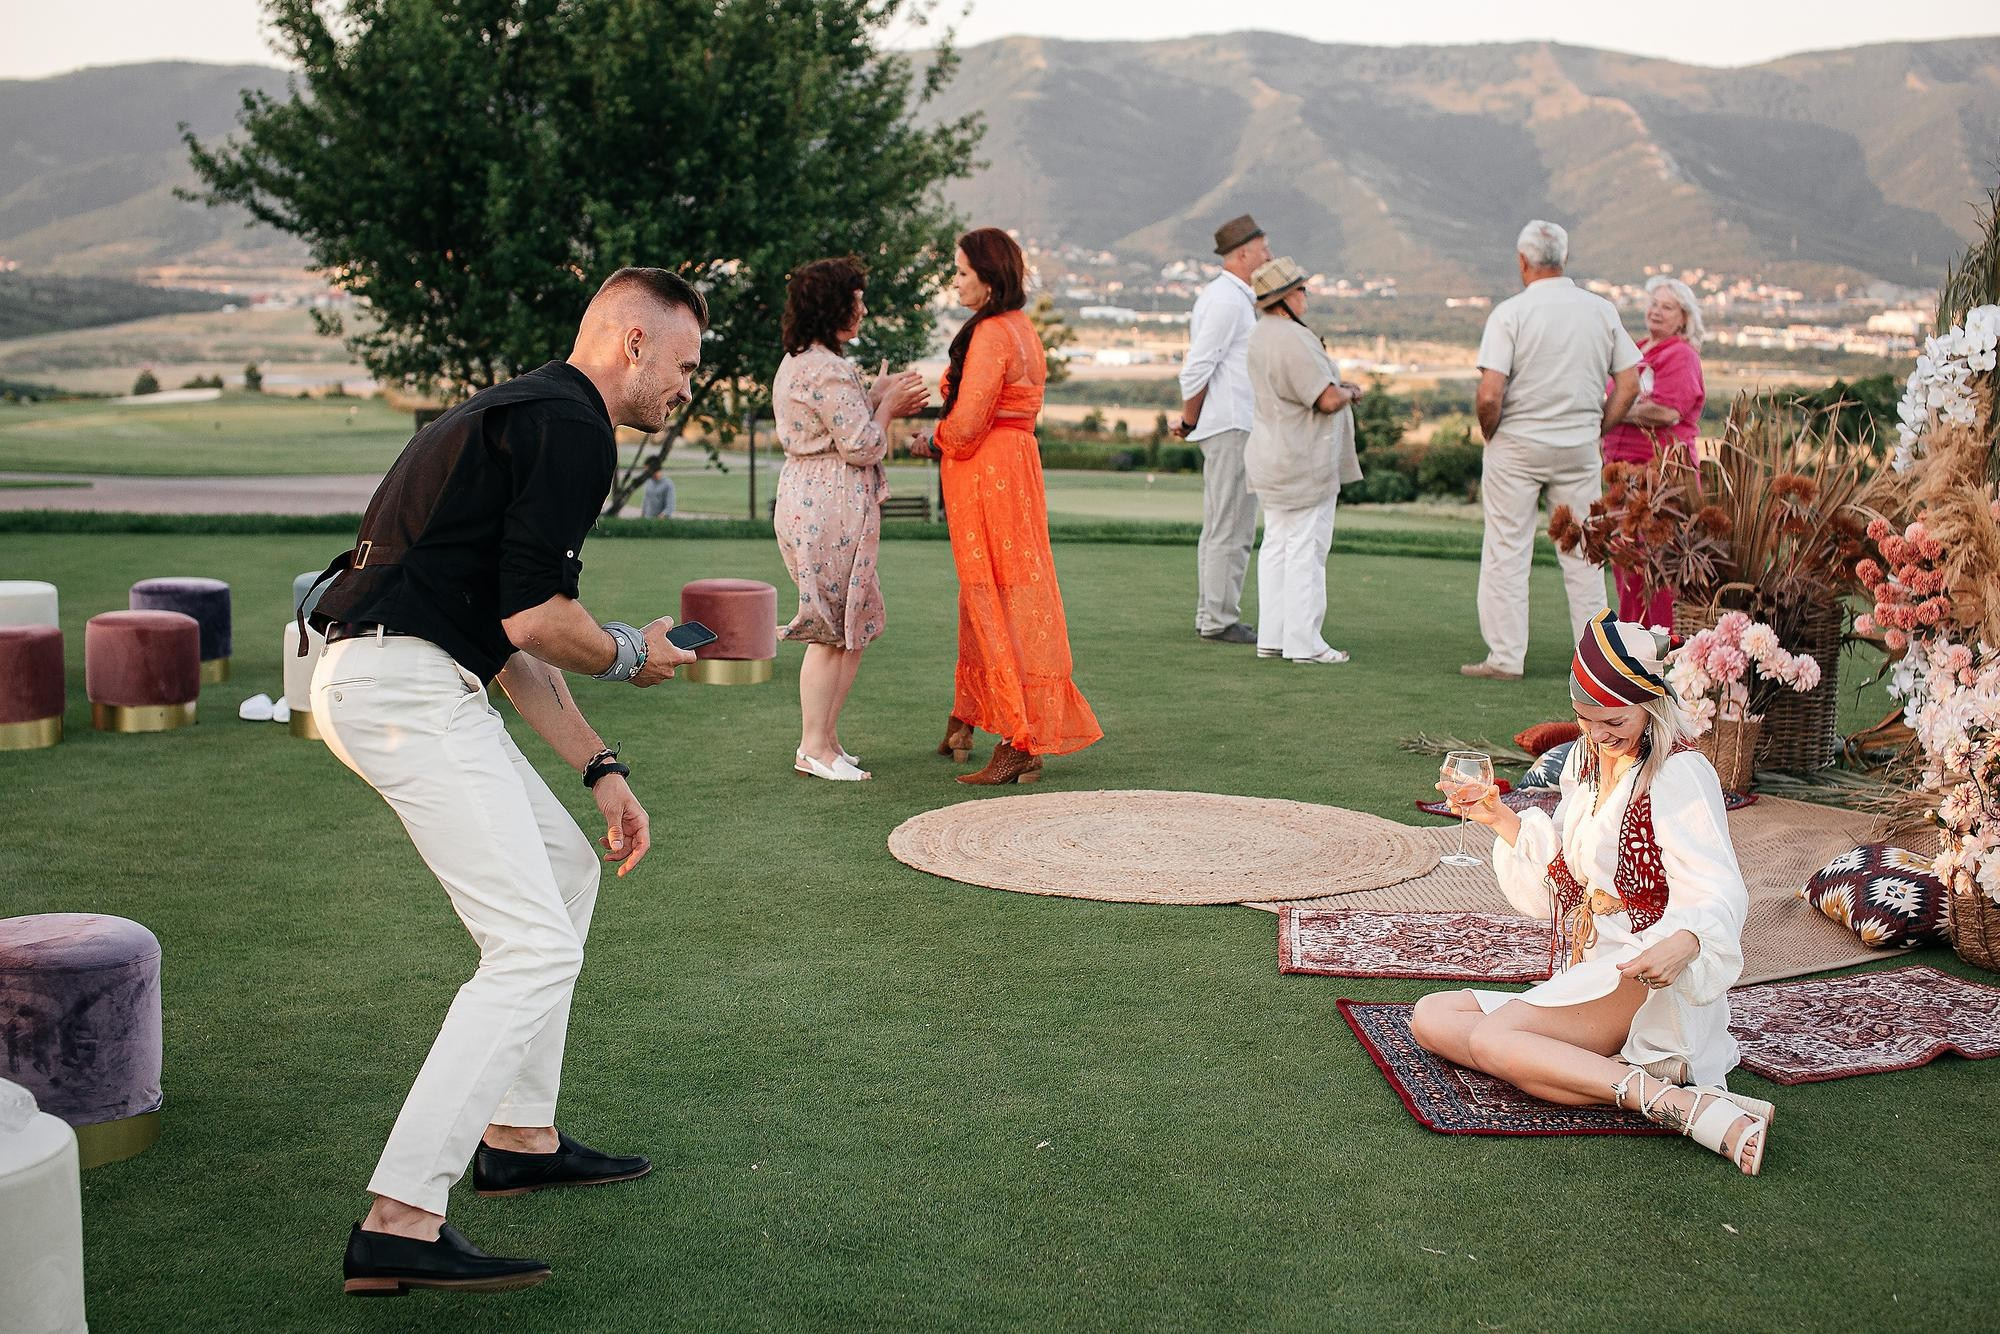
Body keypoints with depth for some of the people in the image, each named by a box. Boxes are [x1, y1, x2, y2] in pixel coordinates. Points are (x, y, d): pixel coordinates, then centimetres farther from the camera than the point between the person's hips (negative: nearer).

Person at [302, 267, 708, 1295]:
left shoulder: (527, 415, 23)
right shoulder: (571, 428, -10)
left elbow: (512, 633, 23)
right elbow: (536, 623, -17)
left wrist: (598, 769, 19)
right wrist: (630, 656, 4)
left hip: (386, 680, 11)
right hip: (405, 684, -11)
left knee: (566, 863, 24)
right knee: (536, 947, -13)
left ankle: (518, 1138, 30)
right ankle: (399, 1226, -15)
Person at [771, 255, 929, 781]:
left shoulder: (797, 364, 16)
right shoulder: (828, 372, -17)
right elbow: (862, 447, -17)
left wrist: (878, 401, 14)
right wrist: (885, 405, -1)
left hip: (808, 498, 11)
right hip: (832, 507, -11)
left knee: (851, 627, 14)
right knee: (834, 632, -4)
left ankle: (824, 739, 18)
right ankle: (816, 749, 2)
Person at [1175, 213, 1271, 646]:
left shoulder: (1235, 298, 19)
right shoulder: (1226, 300, -14)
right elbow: (1195, 369, -17)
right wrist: (1189, 423, -9)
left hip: (1238, 425, 11)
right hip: (1232, 426, -11)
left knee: (1220, 526, 13)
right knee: (1230, 529, -8)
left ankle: (1210, 615, 19)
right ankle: (1219, 621, -5)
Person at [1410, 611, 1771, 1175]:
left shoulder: (1679, 775, -12)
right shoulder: (1585, 763, 13)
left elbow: (1720, 895, -22)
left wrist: (1681, 945, -44)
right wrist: (1501, 820, 8)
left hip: (1644, 981, -10)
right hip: (1581, 986, 10)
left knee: (1492, 1038, -28)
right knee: (1430, 1017, -5)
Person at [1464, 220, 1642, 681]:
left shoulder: (1511, 312, -11)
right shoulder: (1602, 310, 2)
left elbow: (1490, 394, -18)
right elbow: (1629, 386, 3)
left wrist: (1489, 434, -1)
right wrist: (1596, 431, 12)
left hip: (1516, 444, -3)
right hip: (1580, 448, 4)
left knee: (1506, 552, 4)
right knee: (1584, 554, 11)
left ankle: (1506, 656, 4)